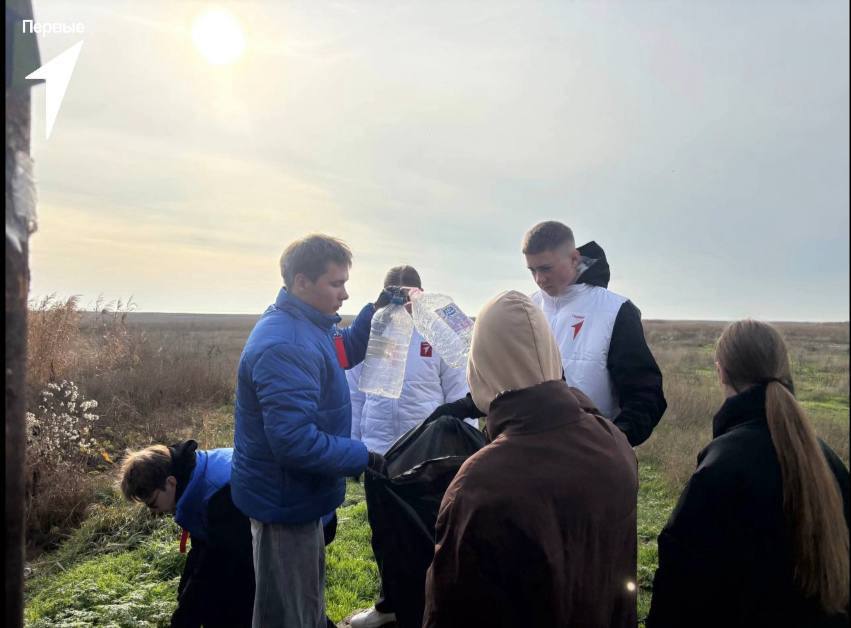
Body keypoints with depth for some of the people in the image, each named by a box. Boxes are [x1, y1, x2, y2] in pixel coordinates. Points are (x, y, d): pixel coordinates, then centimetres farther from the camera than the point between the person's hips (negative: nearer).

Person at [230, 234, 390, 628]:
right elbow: (295, 440, -35)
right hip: (285, 502, -10)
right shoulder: (285, 346, -30)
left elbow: (342, 353, 21)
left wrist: (375, 312, 5)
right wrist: (364, 458, -23)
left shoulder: (305, 326, 4)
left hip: (295, 495, 10)